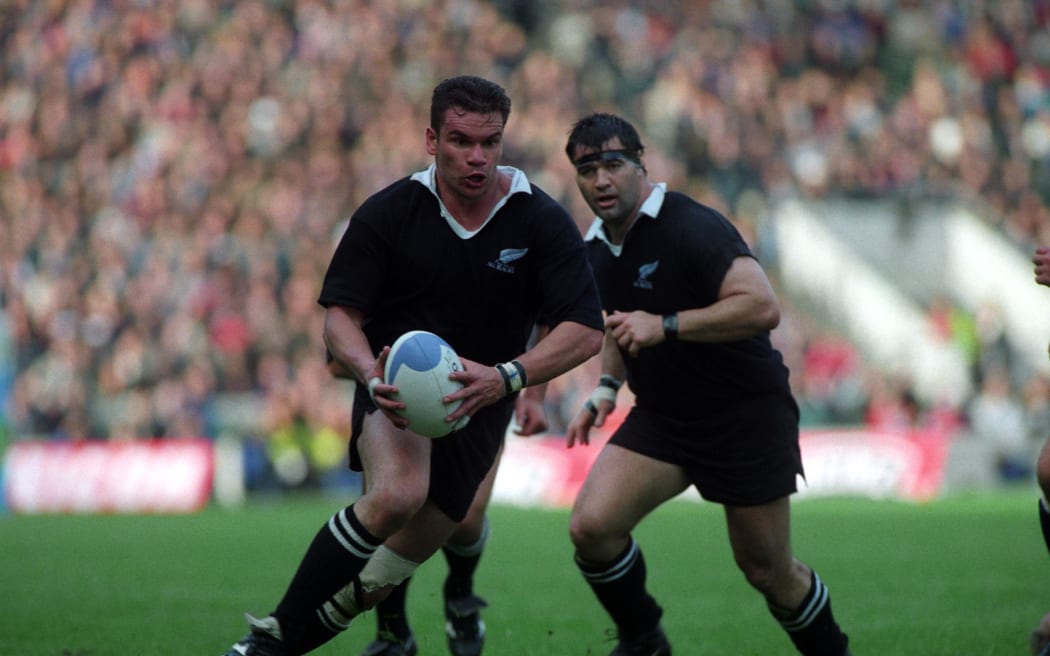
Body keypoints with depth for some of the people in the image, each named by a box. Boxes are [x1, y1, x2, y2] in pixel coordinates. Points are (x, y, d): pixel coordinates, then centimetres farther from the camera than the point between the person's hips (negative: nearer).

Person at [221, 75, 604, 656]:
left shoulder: (542, 222, -10)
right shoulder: (387, 212, -9)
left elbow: (585, 330, -15)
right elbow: (340, 316, -8)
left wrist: (505, 378, -31)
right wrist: (372, 375, -30)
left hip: (476, 406, 2)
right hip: (394, 384, -2)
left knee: (389, 571, 0)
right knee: (397, 493, -33)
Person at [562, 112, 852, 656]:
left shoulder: (691, 228, -20)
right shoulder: (596, 249, 5)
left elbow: (762, 306, -31)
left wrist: (665, 326, -32)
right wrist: (606, 387, 13)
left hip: (747, 415, -6)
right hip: (661, 417, 6)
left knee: (766, 570, 2)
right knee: (591, 525, -15)